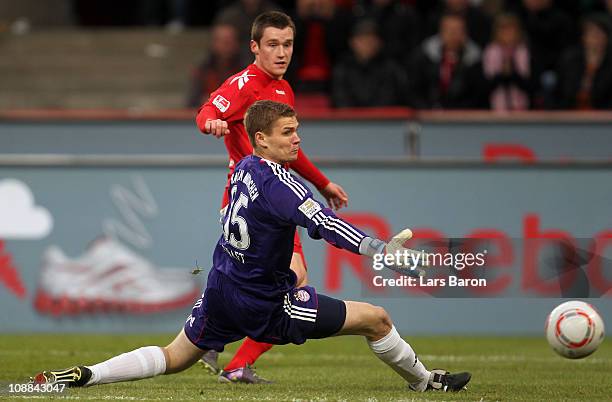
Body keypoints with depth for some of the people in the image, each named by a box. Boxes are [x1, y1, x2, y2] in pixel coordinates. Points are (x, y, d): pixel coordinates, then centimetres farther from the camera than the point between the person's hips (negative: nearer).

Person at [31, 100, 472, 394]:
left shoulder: (245, 168, 3)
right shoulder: (279, 182, -23)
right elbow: (323, 222, -35)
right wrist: (381, 249, -44)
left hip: (221, 291, 8)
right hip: (265, 304, -8)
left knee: (174, 358, 21)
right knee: (376, 318, 0)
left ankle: (83, 375, 6)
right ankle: (424, 380, 20)